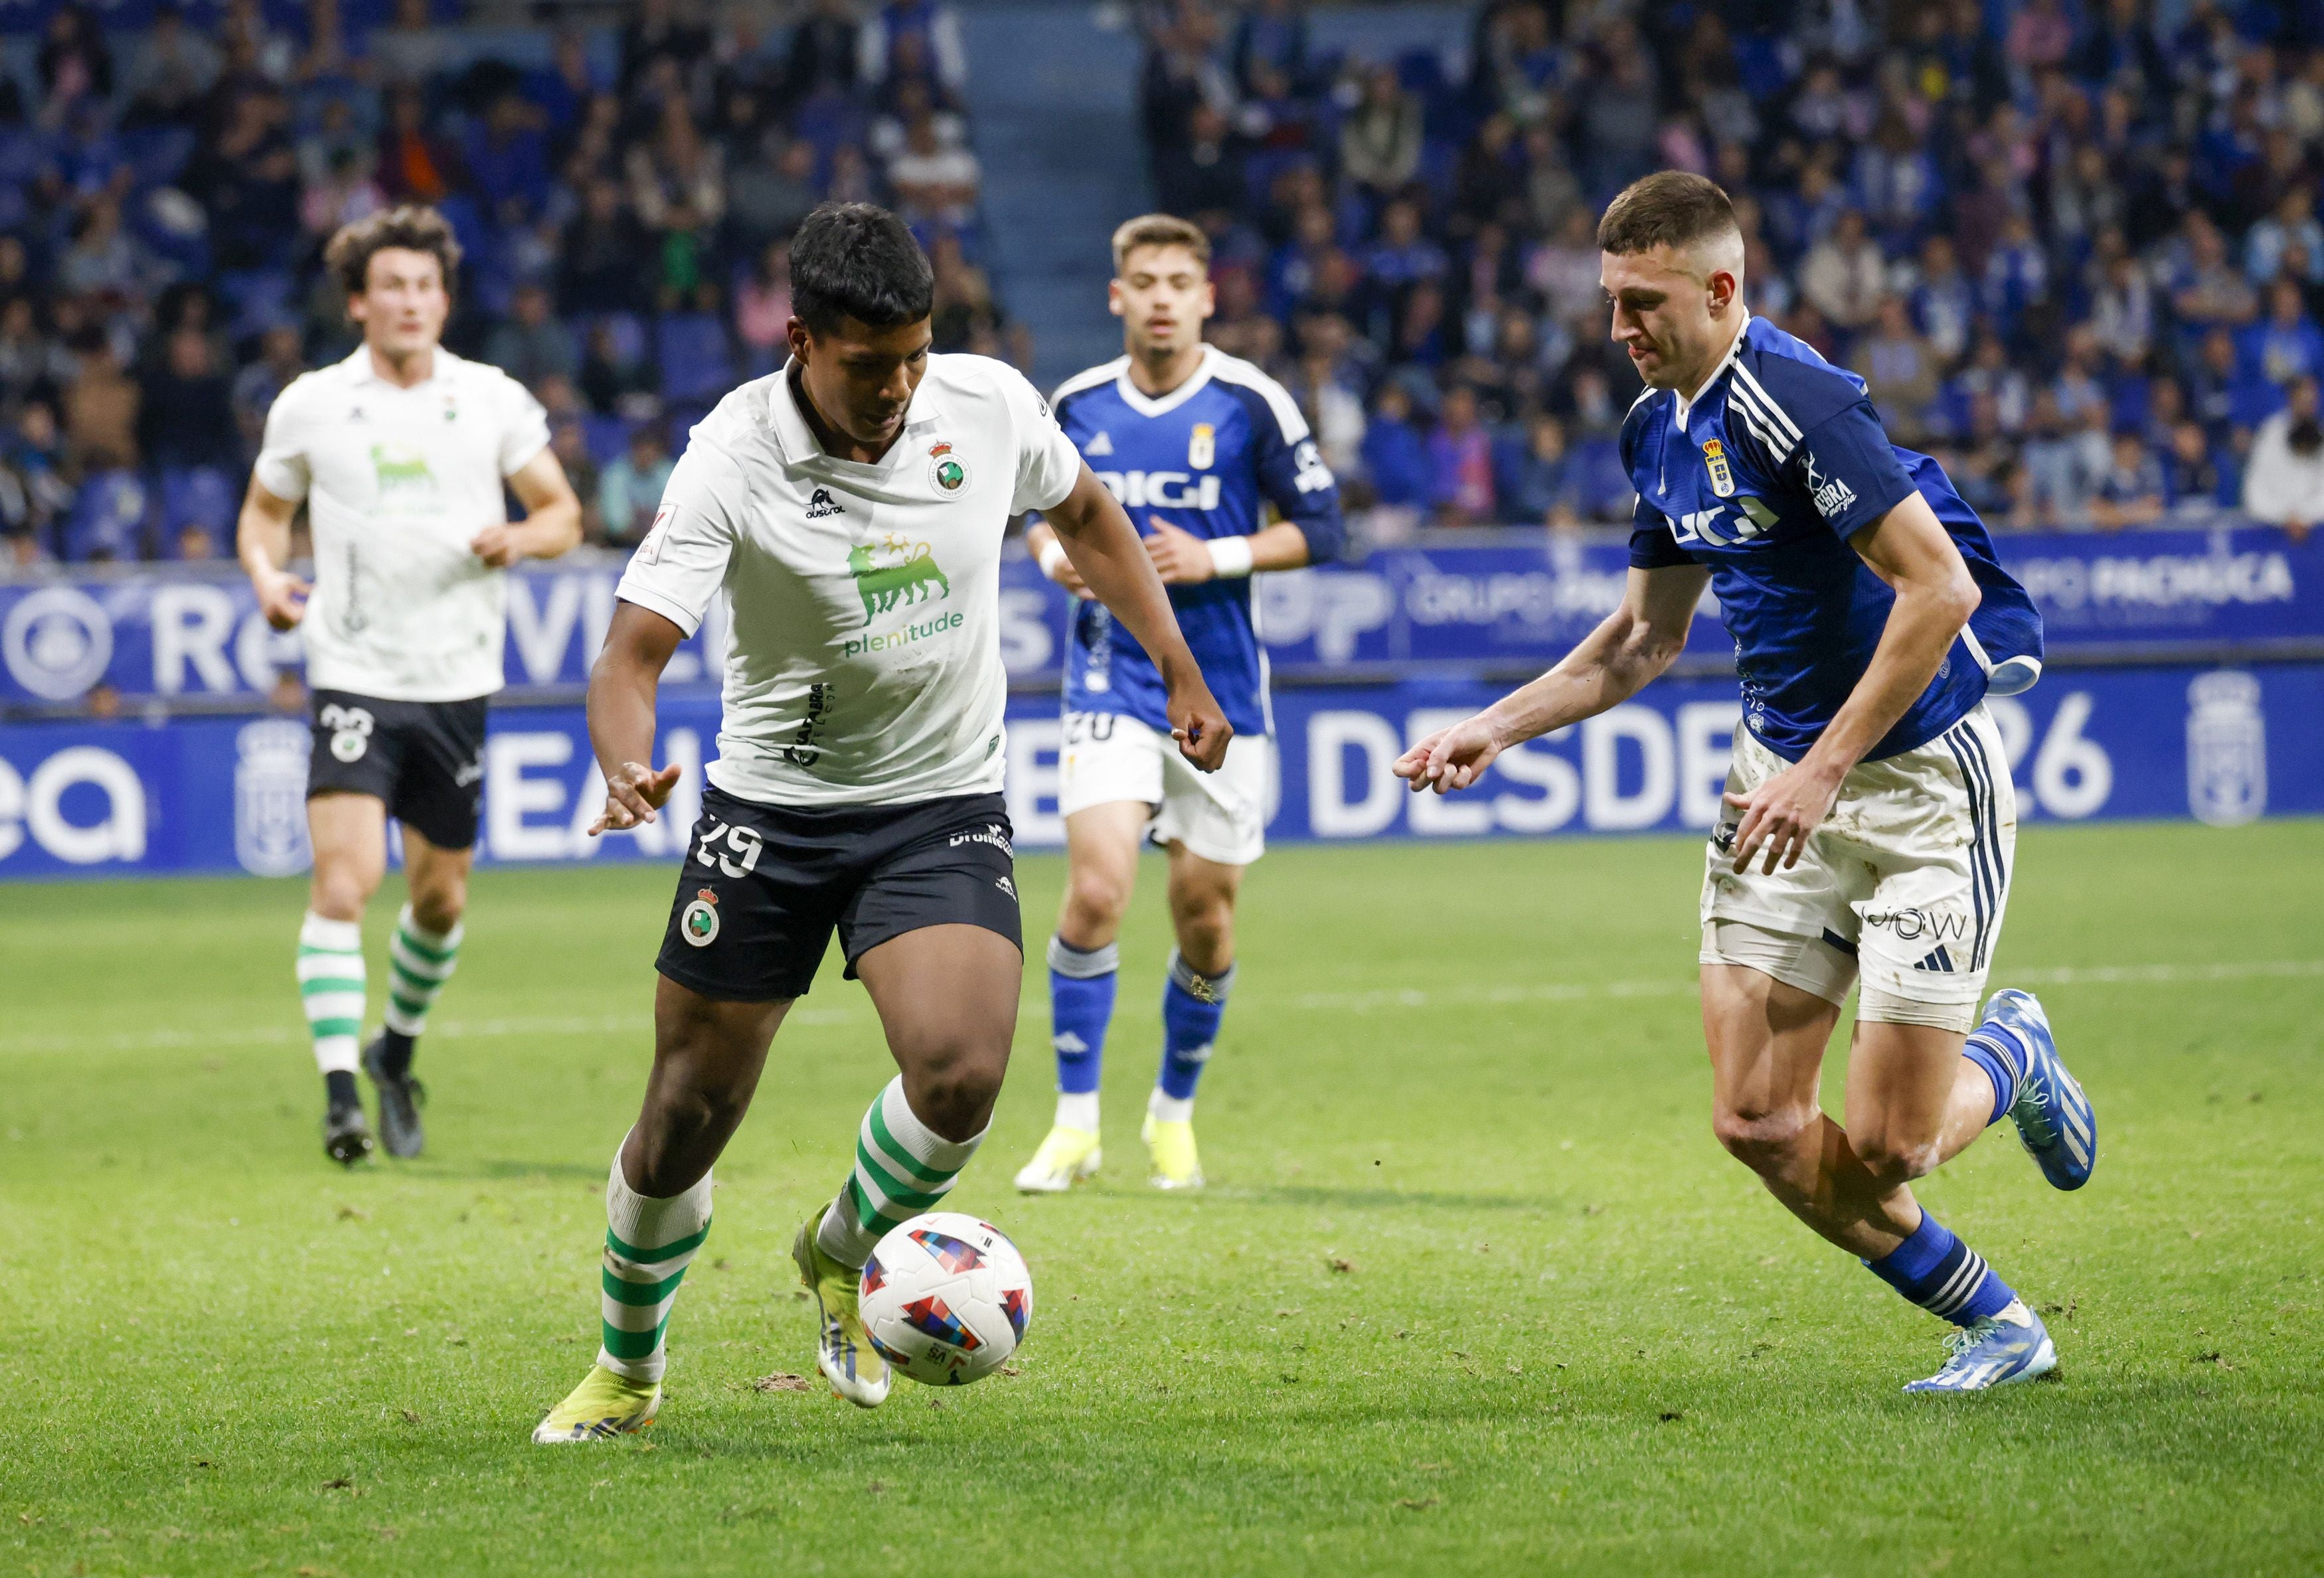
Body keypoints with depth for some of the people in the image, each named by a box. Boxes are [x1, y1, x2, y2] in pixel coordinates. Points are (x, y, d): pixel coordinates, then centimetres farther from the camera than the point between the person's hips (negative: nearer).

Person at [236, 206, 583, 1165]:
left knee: (441, 899, 12)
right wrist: (266, 577, -6)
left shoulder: (493, 400, 2)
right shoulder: (309, 405, 1)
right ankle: (340, 1093, -18)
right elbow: (265, 509, 15)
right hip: (355, 678, -2)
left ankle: (396, 1053, 36)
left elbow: (563, 511, 9)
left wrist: (521, 538, -14)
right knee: (343, 881, -18)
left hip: (457, 682, 2)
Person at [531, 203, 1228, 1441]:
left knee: (959, 1076, -22)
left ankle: (840, 1257, 10)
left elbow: (1084, 514, 14)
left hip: (943, 808, 1)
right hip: (771, 808, -1)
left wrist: (1179, 670, 13)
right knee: (687, 1117, 2)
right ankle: (626, 1371, 28)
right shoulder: (732, 462, -19)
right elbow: (633, 651, -25)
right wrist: (626, 771, -46)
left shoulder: (990, 406, -9)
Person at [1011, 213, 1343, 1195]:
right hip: (1110, 678, 0)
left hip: (1220, 686, 0)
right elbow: (1040, 508, 19)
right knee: (1097, 888, -15)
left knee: (1206, 913, 5)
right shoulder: (1077, 405, 3)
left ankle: (1175, 1112, 27)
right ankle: (1076, 1123, -4)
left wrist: (1217, 558, -15)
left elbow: (1321, 529, -2)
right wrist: (1053, 552, -4)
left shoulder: (1250, 402, -5)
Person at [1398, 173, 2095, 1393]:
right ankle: (1998, 1328, 17)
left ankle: (2011, 1057, 29)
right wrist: (1495, 729, 13)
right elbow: (1647, 635, 21)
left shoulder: (1794, 400, -21)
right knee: (1756, 1121, -2)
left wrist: (1823, 771, -23)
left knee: (1885, 1146, -8)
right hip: (1784, 771, 8)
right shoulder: (1659, 425, 7)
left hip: (1922, 774, -8)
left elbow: (1942, 589, -25)